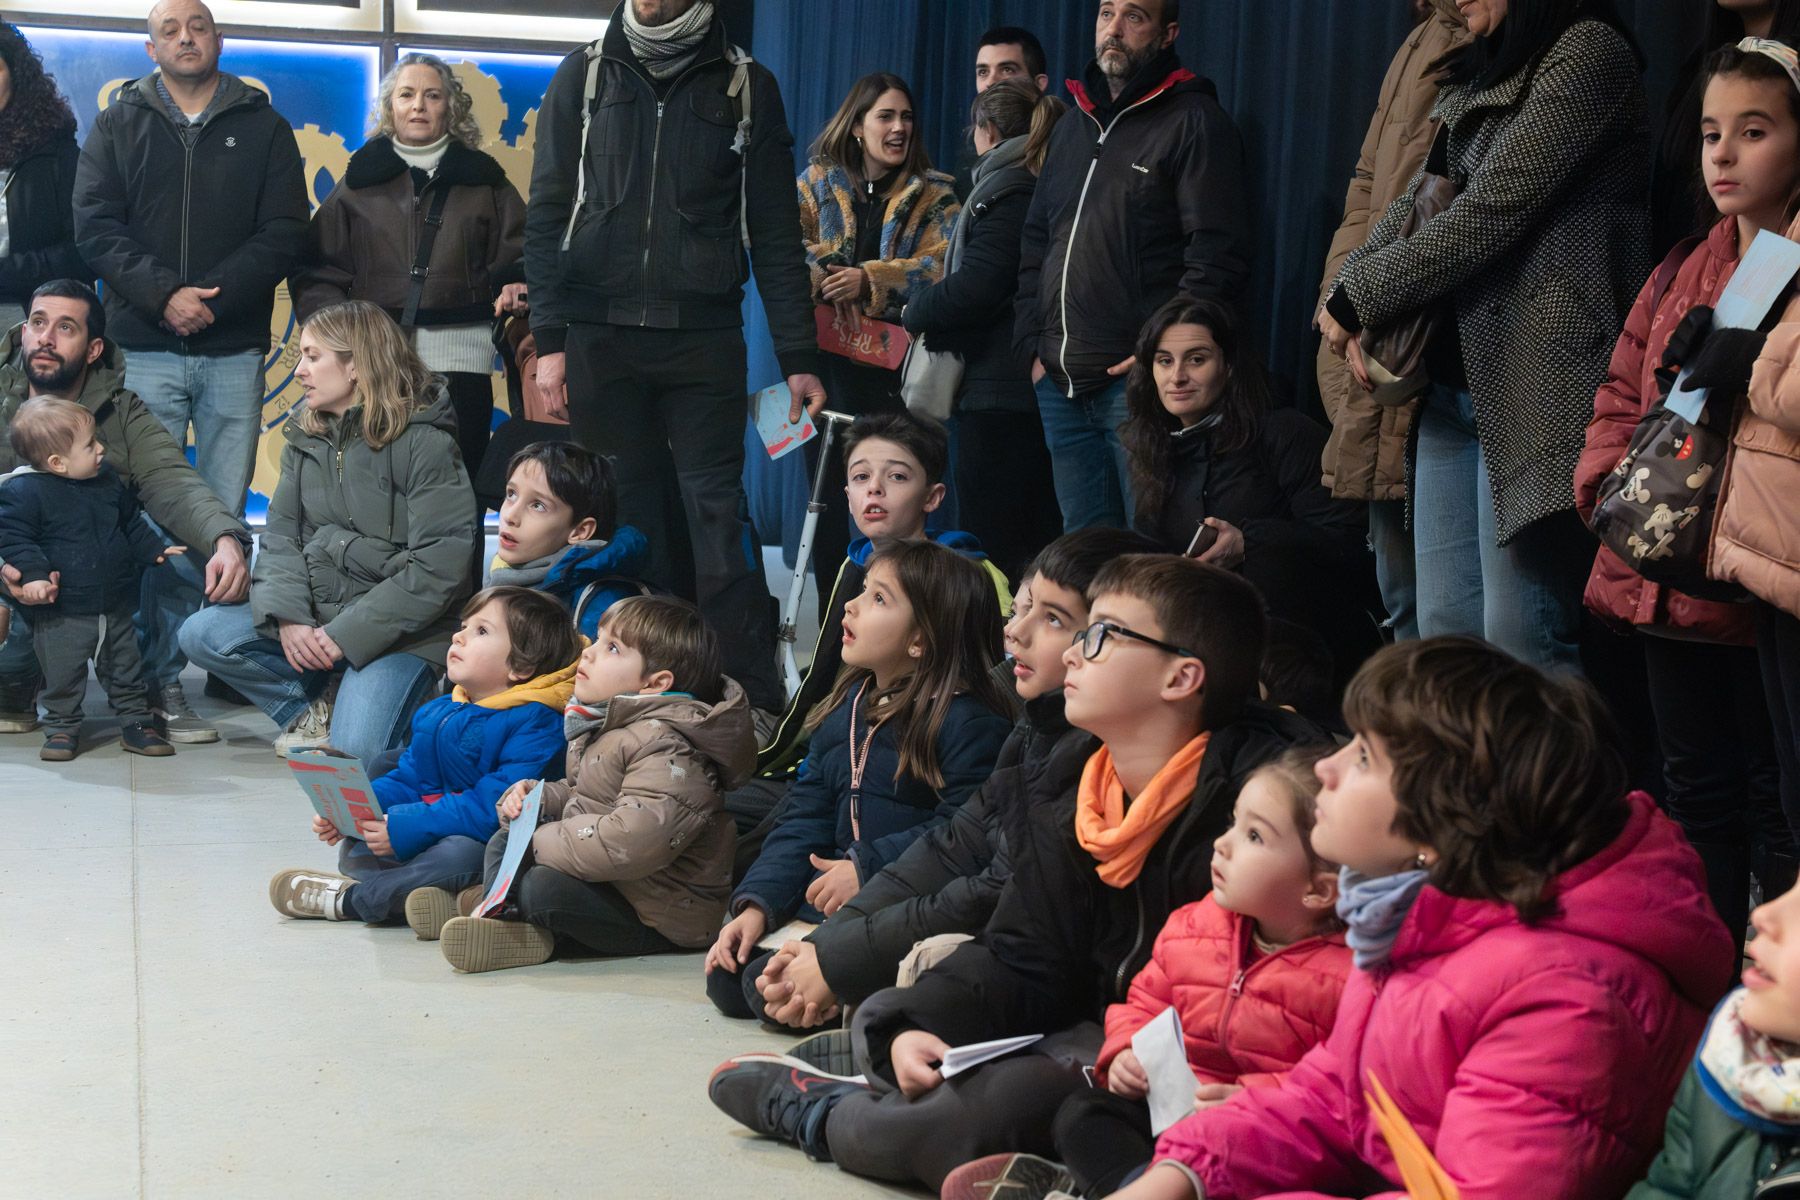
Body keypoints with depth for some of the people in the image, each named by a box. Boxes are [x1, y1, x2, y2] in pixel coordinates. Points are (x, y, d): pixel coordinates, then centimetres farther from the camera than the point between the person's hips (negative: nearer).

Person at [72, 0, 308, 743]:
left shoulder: (263, 129, 11)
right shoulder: (118, 125, 12)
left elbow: (284, 232, 1)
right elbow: (95, 227, 2)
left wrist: (215, 293, -12)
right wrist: (163, 293, -13)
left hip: (234, 351, 1)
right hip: (146, 349, 0)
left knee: (226, 515, 0)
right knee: (152, 516, -5)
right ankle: (161, 678, -3)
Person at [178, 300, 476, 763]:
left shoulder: (425, 443, -13)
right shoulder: (305, 439, 10)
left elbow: (439, 567, -18)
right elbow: (281, 534, 6)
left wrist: (346, 634, -19)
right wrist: (288, 617, -14)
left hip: (401, 631, -7)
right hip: (314, 615, 7)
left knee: (355, 750, -26)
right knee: (200, 634, -10)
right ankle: (315, 708, 2)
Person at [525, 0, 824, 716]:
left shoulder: (746, 86, 8)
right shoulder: (585, 75, 10)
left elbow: (775, 233, 7)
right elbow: (547, 213, 7)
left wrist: (798, 356, 1)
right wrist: (550, 339, -3)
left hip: (703, 338, -1)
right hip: (598, 333, 1)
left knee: (717, 515, -6)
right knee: (628, 515, 3)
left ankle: (752, 703, -5)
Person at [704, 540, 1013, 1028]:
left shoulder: (970, 723, -12)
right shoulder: (844, 710, 14)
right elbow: (803, 820, 12)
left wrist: (868, 869, -21)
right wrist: (757, 904, 0)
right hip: (828, 893, 9)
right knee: (725, 977, -1)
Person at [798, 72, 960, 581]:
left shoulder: (934, 193, 6)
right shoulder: (819, 181, 10)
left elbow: (942, 267, -8)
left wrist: (869, 281, -20)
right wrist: (826, 278, -22)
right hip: (826, 353, 2)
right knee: (826, 486, 4)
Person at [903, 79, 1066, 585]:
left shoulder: (1003, 193, -10)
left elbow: (970, 292, -20)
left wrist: (913, 311, -2)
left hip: (998, 395, -9)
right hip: (1042, 391, 9)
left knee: (995, 548, -6)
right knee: (1041, 547, 12)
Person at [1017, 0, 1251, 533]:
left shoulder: (1195, 123, -3)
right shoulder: (1073, 129, 21)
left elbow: (1218, 254, -11)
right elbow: (1035, 244, 24)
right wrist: (1034, 342, 12)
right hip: (1059, 384, 7)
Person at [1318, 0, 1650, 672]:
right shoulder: (1477, 75, 21)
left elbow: (1493, 212, -13)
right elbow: (1414, 203, 17)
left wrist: (1357, 299, -6)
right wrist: (1348, 301, -1)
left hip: (1536, 373, -9)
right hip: (1452, 377, 9)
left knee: (1519, 641, -12)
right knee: (1444, 632, 7)